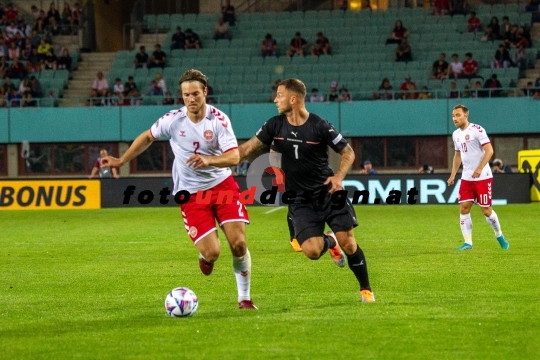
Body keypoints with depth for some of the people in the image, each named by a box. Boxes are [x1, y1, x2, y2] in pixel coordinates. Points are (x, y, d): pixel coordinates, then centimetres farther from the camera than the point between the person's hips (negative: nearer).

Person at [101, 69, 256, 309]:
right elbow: (148, 137, 11)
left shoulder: (219, 119, -12)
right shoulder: (173, 120, -9)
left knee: (239, 244, -11)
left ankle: (244, 298, 10)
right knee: (211, 253, -14)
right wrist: (121, 161, 14)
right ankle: (205, 258, 27)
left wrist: (208, 160, -37)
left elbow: (234, 157, -20)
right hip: (190, 193, 0)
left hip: (222, 185, 0)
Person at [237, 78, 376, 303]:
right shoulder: (275, 126, -1)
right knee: (312, 251, -15)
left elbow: (348, 153, -1)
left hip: (328, 192, -2)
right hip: (300, 200, 2)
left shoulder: (319, 126, -10)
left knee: (347, 242, -10)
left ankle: (366, 289, 14)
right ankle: (329, 242, 24)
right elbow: (248, 148, -1)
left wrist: (339, 176, -18)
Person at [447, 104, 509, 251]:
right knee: (464, 208, -4)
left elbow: (489, 151, -17)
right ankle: (468, 243, 0)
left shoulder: (477, 130, -12)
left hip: (482, 177, -6)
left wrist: (480, 168, -27)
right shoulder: (456, 134, 11)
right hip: (466, 178, 6)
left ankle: (499, 235, 22)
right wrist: (453, 175, 15)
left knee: (486, 210, -2)